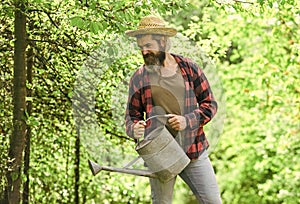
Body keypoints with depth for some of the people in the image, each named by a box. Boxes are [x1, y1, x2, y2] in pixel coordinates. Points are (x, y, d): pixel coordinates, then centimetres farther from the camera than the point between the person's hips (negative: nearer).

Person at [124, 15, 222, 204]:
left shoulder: (188, 67, 2)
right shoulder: (139, 78, 2)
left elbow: (210, 104, 4)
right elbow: (131, 116, 7)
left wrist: (187, 120, -13)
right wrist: (134, 129, -17)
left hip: (194, 151, 0)